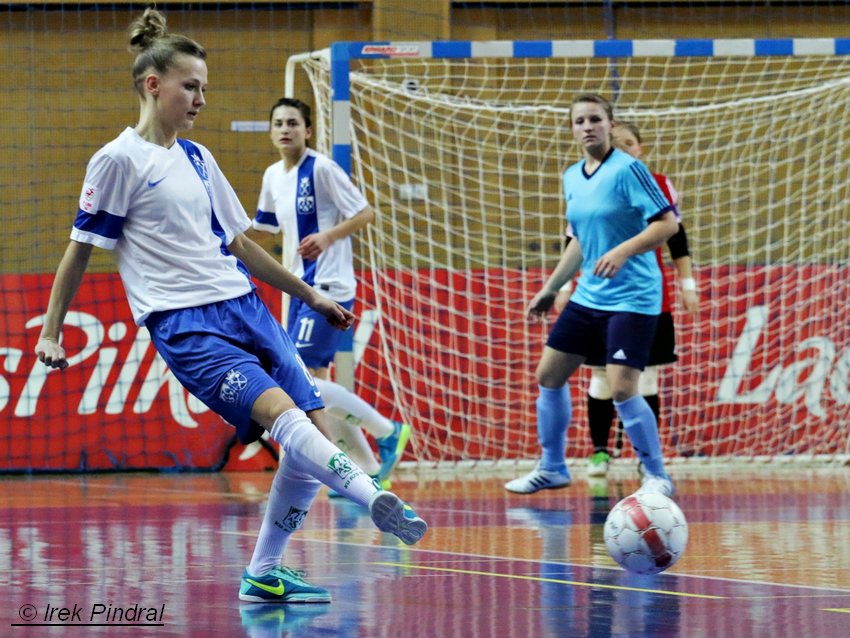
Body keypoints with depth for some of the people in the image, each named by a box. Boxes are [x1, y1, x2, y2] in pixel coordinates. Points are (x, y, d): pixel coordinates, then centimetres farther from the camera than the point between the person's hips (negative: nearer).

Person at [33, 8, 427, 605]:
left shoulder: (198, 159, 17)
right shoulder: (119, 160, -3)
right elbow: (81, 248, 1)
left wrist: (309, 294, 27)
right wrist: (51, 332, -1)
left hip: (244, 307, 8)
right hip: (183, 324, -8)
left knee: (315, 430, -3)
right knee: (280, 411, -28)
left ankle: (262, 576, 6)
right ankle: (375, 500, -45)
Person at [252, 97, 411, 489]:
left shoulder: (321, 169, -11)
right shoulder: (273, 176, 12)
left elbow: (365, 213, -13)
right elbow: (266, 226, 27)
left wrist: (327, 236, -26)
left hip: (328, 289, -9)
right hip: (301, 290, 9)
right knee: (315, 386, 7)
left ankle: (387, 431, -3)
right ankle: (370, 472, 16)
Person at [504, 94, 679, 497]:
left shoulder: (627, 169, -13)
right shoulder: (572, 178, 10)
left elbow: (667, 223, -17)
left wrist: (623, 251, -29)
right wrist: (550, 289, 23)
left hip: (631, 298, -8)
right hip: (588, 295, 8)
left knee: (621, 389, -16)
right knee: (548, 376, 10)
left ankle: (657, 476, 0)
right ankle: (552, 469, 27)